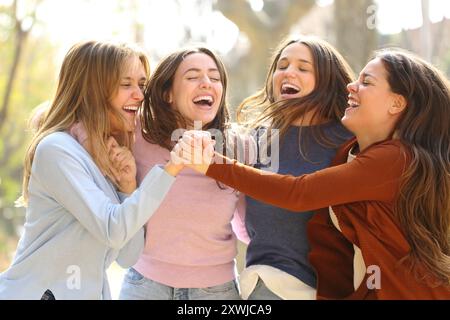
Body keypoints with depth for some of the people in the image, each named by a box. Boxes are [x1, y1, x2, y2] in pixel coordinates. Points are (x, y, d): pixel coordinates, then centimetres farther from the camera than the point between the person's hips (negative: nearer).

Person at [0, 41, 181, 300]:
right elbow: (114, 231, -21)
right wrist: (170, 168, -25)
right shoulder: (57, 149, -14)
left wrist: (128, 186, -8)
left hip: (92, 293, 6)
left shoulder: (116, 156, 7)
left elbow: (128, 256, 3)